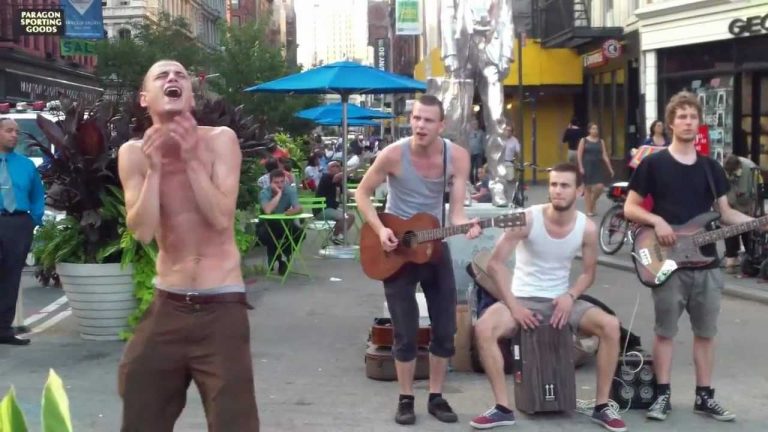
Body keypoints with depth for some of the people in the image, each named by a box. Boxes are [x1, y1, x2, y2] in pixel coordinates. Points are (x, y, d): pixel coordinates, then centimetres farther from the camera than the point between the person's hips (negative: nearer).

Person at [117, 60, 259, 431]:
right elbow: (142, 231, -9)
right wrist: (154, 166, -16)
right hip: (167, 305, 3)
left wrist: (191, 158, -19)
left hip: (221, 306, -3)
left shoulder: (220, 140, -7)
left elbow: (222, 218, -15)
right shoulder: (133, 152, 0)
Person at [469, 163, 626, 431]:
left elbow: (588, 273, 7)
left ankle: (601, 406, -9)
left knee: (610, 326, -22)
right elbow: (495, 263, -13)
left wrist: (570, 296, -13)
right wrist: (513, 306, -19)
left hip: (561, 300, 2)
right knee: (483, 328, -31)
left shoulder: (587, 228, -6)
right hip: (523, 299, -2)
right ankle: (503, 408, -19)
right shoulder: (528, 219, -14)